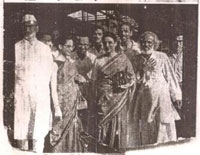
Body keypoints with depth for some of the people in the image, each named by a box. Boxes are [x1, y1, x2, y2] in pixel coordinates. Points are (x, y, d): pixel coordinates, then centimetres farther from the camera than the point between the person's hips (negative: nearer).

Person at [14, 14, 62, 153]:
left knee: (39, 135, -7)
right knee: (22, 133, 1)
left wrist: (56, 104, 8)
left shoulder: (45, 49, 12)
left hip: (42, 96, 1)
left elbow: (52, 74, 12)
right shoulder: (16, 48, 8)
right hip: (21, 96, 0)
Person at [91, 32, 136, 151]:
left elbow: (132, 77, 5)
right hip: (104, 96, 1)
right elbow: (94, 80, 8)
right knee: (104, 122, 0)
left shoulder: (123, 58, 3)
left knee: (119, 122, -1)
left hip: (119, 96, -1)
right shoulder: (99, 60, 8)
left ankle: (119, 148, 9)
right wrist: (95, 97, 2)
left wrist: (126, 85, -12)